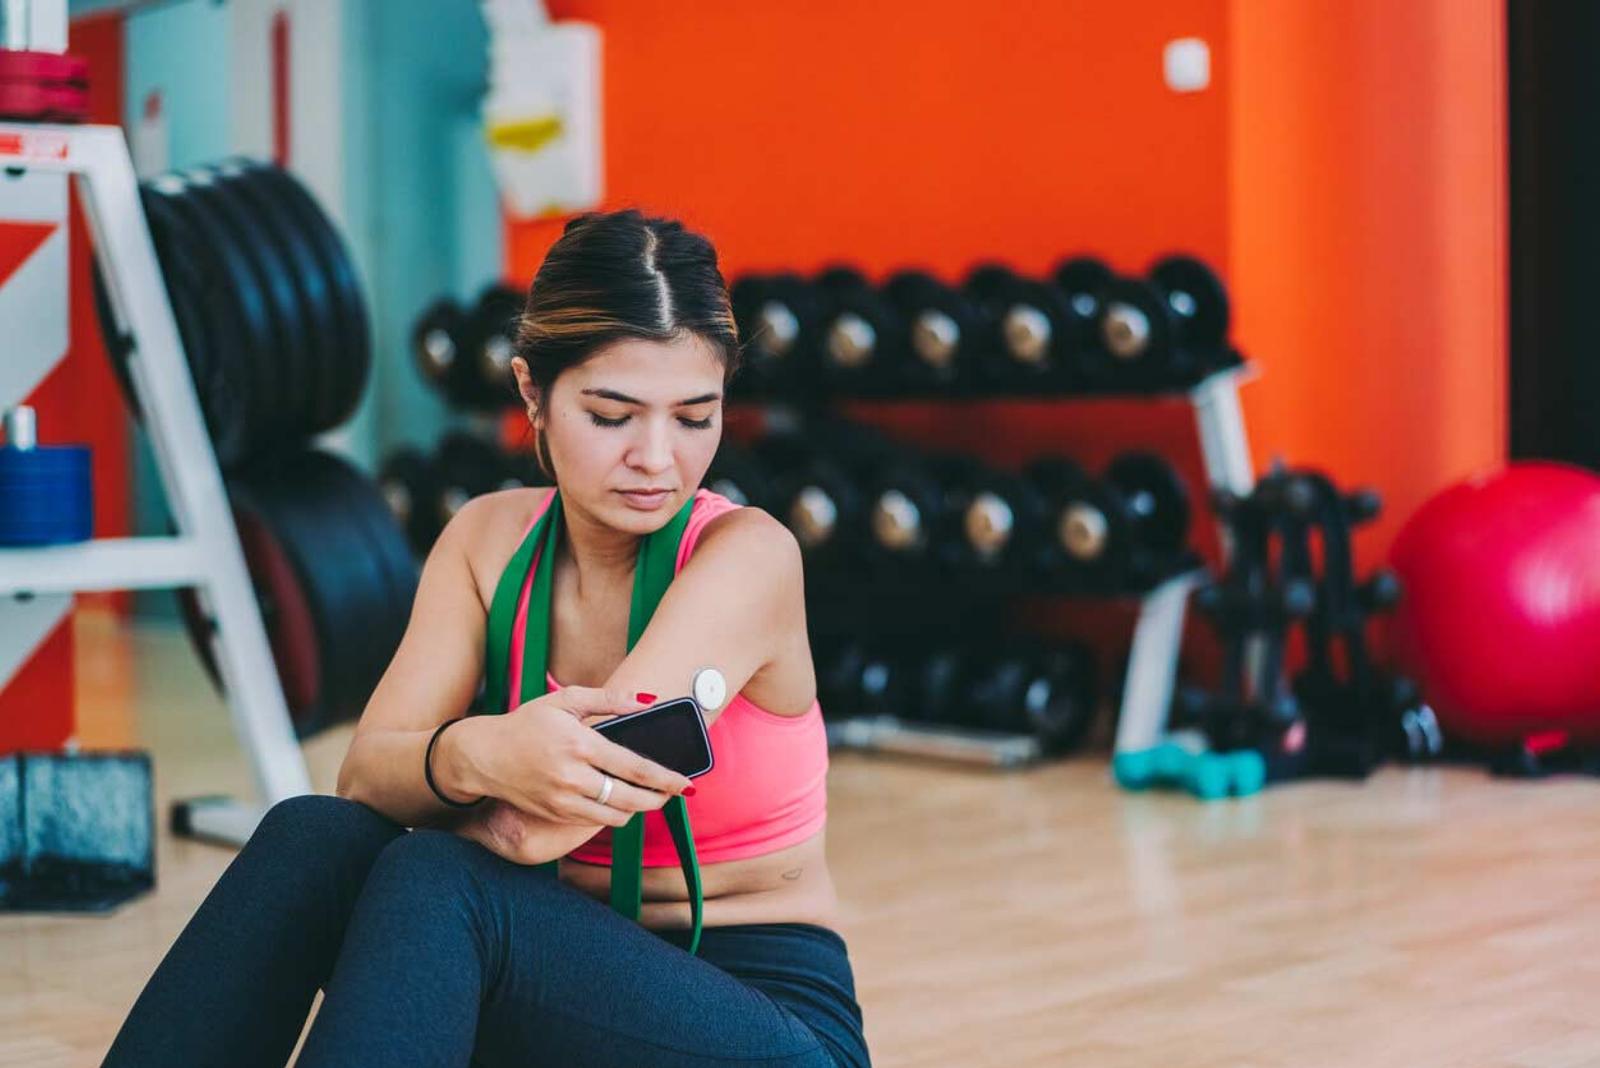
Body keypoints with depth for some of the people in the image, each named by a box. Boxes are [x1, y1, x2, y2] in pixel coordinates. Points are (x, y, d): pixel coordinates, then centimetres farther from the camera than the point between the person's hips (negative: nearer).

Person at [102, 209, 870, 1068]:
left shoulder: (747, 554, -16)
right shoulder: (489, 539, 2)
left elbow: (538, 830, -24)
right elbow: (365, 776, -12)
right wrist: (473, 755, -33)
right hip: (574, 990, 5)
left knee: (432, 882, -32)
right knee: (315, 833, -23)